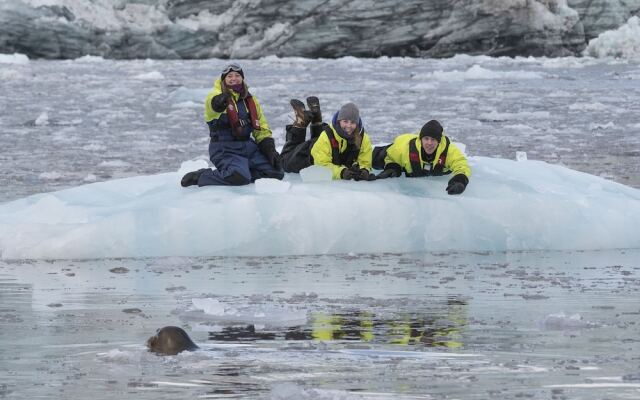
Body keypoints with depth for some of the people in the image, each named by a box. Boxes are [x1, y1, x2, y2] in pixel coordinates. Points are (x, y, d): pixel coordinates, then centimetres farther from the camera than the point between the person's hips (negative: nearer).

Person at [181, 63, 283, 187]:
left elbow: (262, 129, 16)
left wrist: (270, 150, 2)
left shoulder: (250, 100, 12)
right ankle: (200, 177, -11)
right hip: (225, 148, -6)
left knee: (276, 173, -9)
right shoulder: (216, 95, -6)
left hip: (248, 146, 6)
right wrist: (219, 102, -58)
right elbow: (213, 103, -33)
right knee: (239, 178, -33)